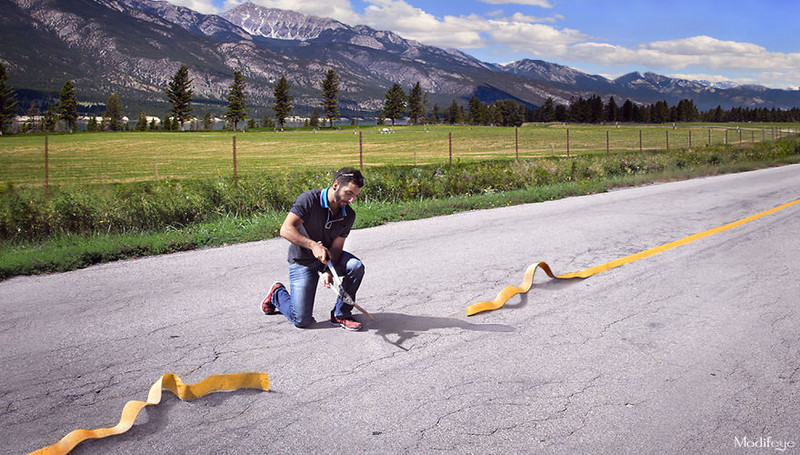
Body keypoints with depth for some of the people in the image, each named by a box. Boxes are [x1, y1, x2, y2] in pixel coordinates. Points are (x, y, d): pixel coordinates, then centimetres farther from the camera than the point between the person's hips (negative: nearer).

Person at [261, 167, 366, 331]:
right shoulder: (309, 199, -22)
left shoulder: (349, 215, -9)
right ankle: (277, 293, 24)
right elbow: (286, 230, -29)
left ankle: (340, 314, -7)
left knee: (356, 266, -26)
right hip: (302, 261, -4)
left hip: (329, 257, 5)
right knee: (302, 320, -9)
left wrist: (327, 271, -30)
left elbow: (336, 247, -12)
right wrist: (314, 245, -40)